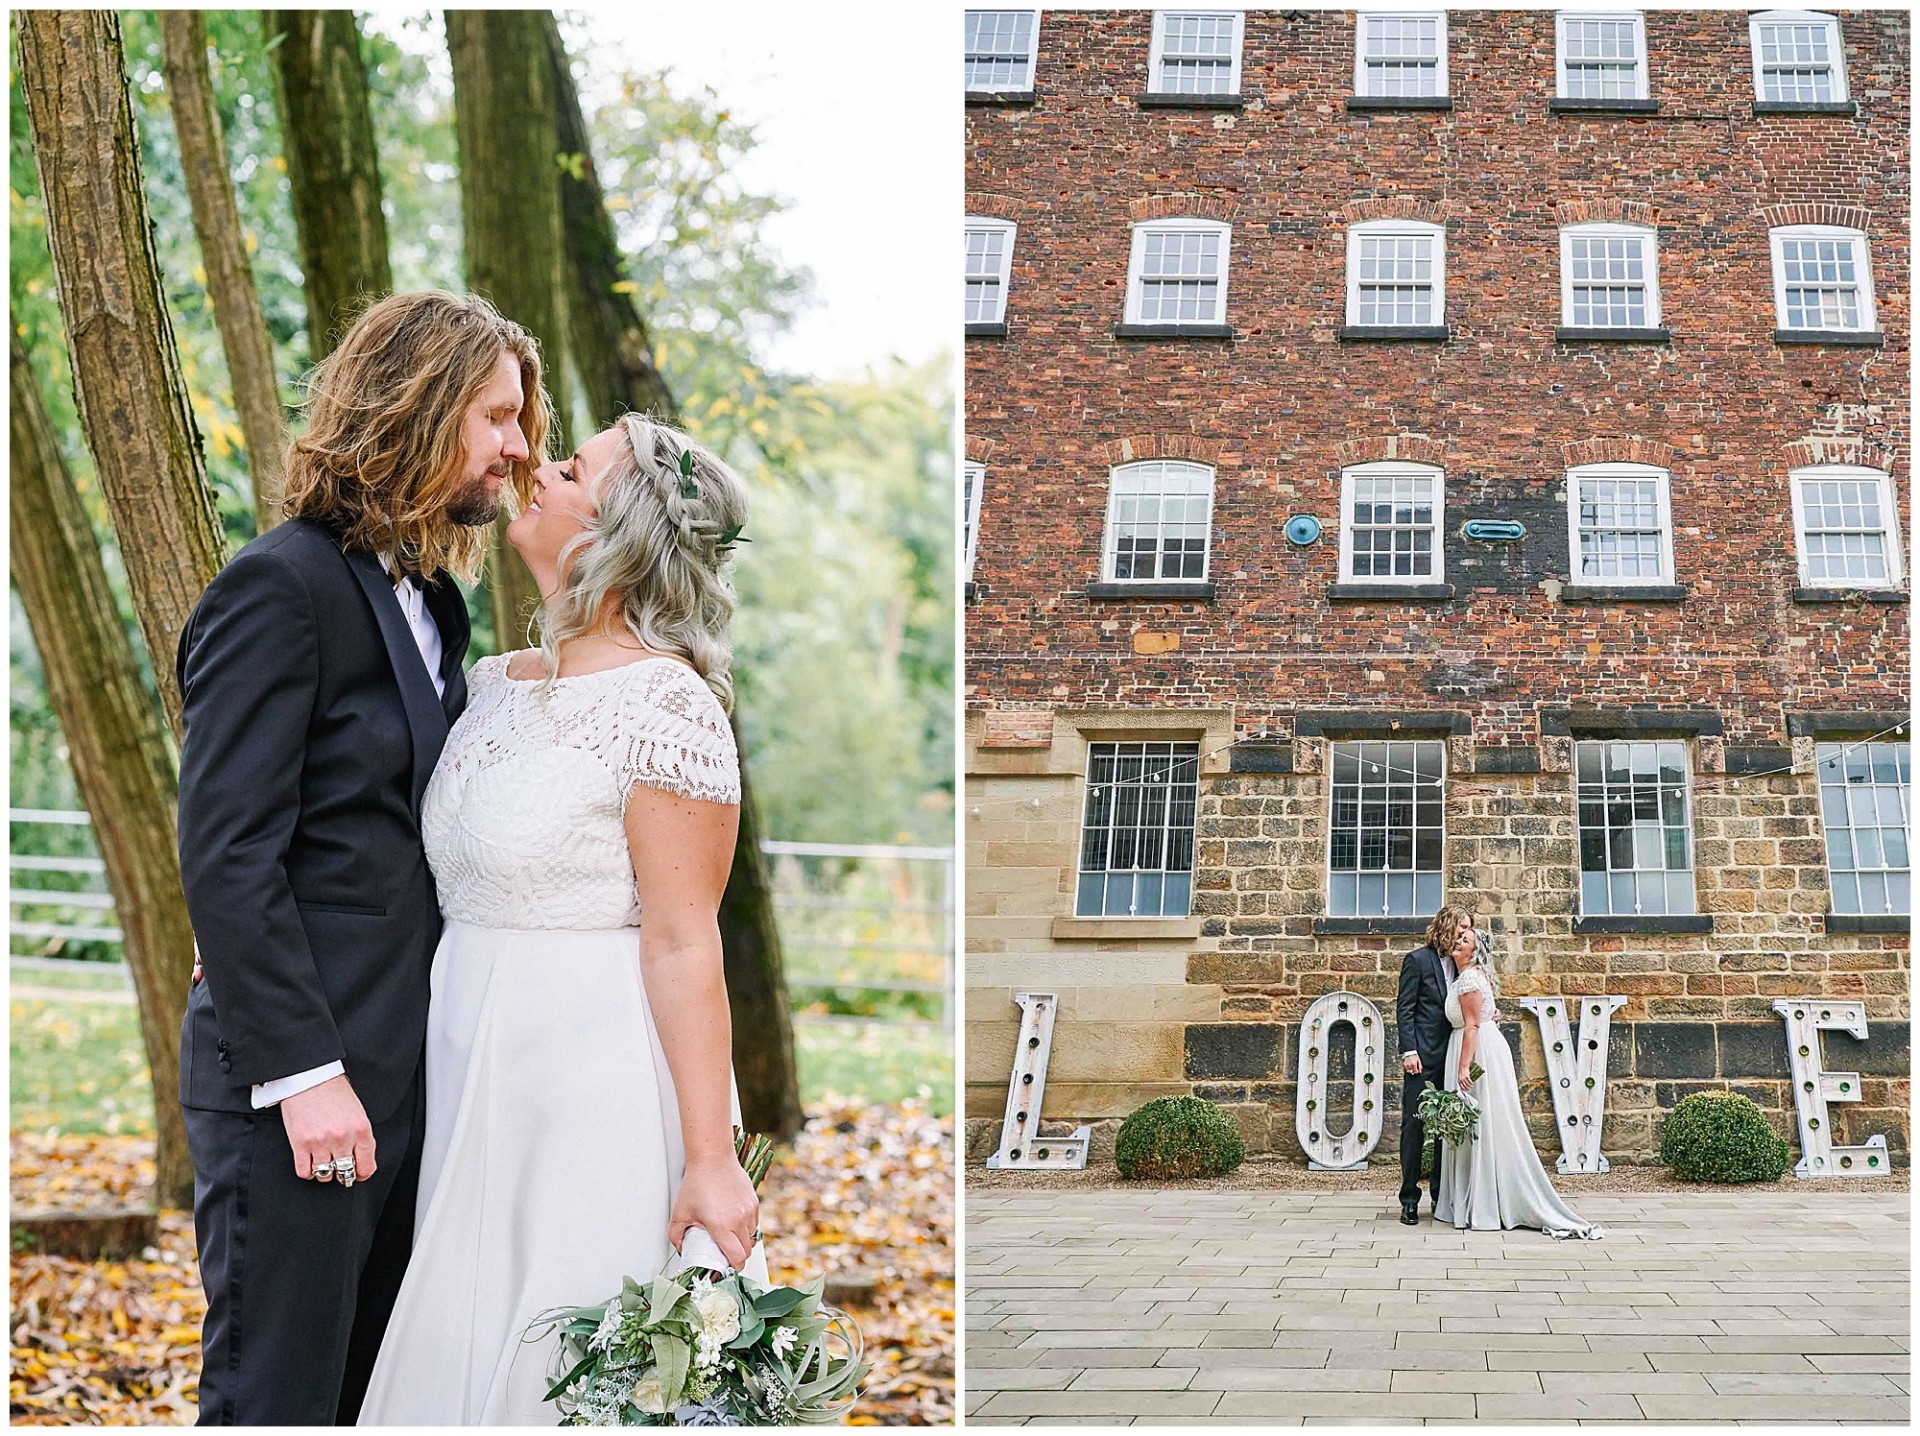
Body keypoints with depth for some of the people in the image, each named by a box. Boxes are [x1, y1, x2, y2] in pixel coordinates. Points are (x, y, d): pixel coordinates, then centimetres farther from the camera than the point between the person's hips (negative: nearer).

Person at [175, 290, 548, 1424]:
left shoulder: (433, 597, 15)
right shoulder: (281, 587, -12)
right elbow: (227, 855, -18)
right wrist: (303, 1071, -21)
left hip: (403, 1074, 9)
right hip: (296, 1086, -8)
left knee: (369, 1388, 15)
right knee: (277, 1397, 0)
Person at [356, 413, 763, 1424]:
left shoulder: (662, 705, -15)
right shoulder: (497, 684, 10)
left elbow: (685, 946, -18)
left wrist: (710, 1159, -19)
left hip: (598, 1075, -8)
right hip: (477, 1070, 8)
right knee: (471, 1347, 14)